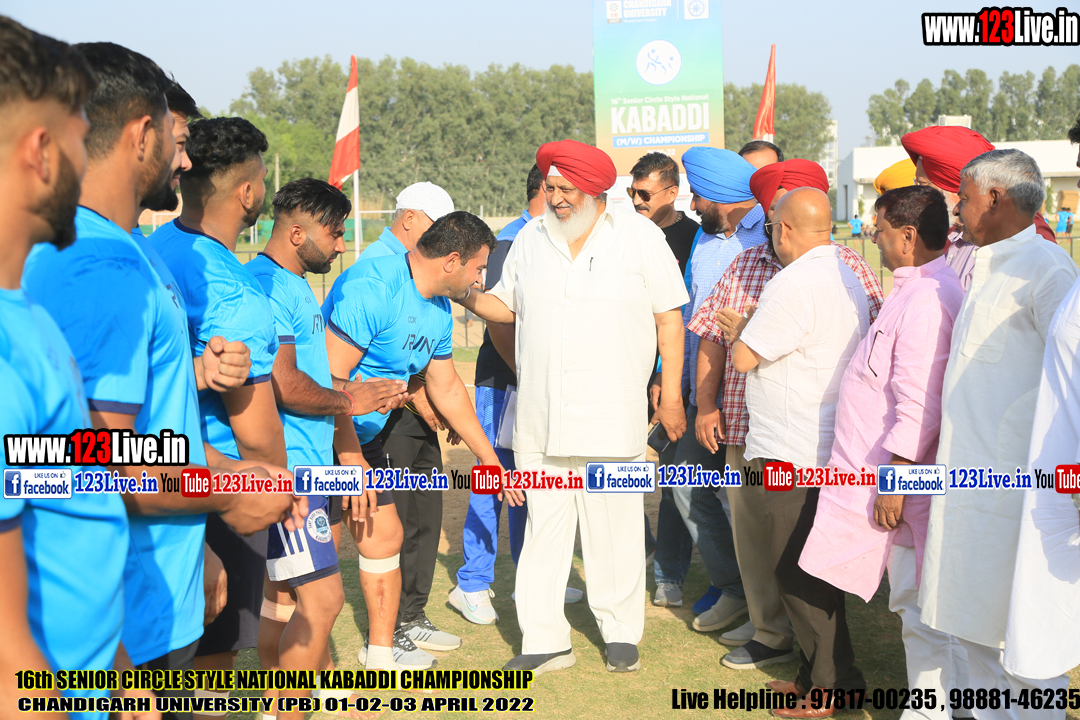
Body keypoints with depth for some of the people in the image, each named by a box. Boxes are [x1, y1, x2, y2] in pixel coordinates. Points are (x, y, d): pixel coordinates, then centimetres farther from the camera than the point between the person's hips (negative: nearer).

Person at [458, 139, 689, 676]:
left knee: (615, 526, 4)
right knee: (544, 527, 5)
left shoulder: (640, 237, 2)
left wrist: (671, 395, -1)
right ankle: (545, 640, 14)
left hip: (612, 415, -3)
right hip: (538, 418, 3)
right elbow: (507, 306, 19)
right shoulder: (530, 240, 11)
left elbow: (669, 319, 3)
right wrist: (464, 294, -1)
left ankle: (621, 635, 20)